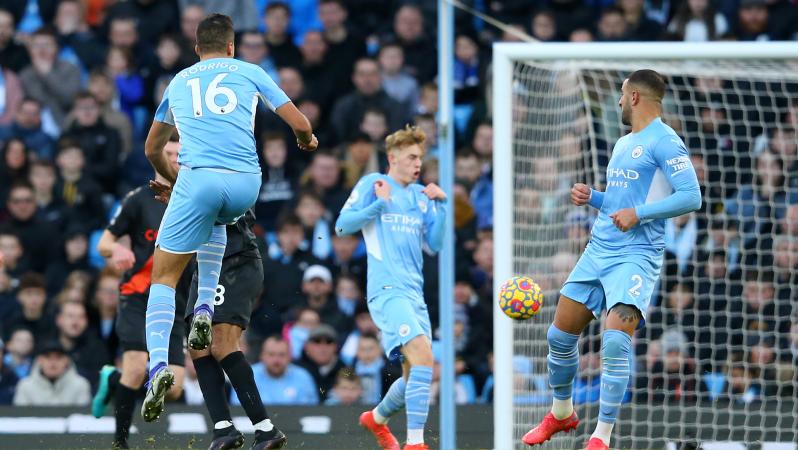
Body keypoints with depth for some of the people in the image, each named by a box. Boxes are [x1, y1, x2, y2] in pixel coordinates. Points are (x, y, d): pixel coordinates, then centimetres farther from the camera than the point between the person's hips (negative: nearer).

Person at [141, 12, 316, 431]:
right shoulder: (249, 72, 17)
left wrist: (170, 179, 56)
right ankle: (205, 308, 19)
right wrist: (306, 141, 39)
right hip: (246, 184, 1)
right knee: (216, 220, 37)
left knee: (164, 276, 5)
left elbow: (152, 149, 36)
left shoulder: (178, 82, 24)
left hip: (198, 177, -1)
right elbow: (300, 126, 15)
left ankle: (158, 363, -18)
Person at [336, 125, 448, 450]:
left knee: (416, 374, 12)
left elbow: (435, 244, 13)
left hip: (414, 292, 7)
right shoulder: (372, 185, 2)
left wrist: (440, 205, 2)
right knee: (423, 356, -25)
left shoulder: (422, 196, 18)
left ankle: (377, 418, 40)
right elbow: (342, 225, -3)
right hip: (387, 289, -7)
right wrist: (379, 204, -11)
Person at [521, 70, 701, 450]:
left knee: (616, 340, -22)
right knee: (560, 335, 10)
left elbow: (691, 197, -17)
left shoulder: (663, 141, -8)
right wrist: (591, 197, 11)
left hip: (636, 256, -9)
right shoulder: (623, 144, 19)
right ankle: (561, 413, 32)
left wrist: (638, 213, -21)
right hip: (598, 250, 9)